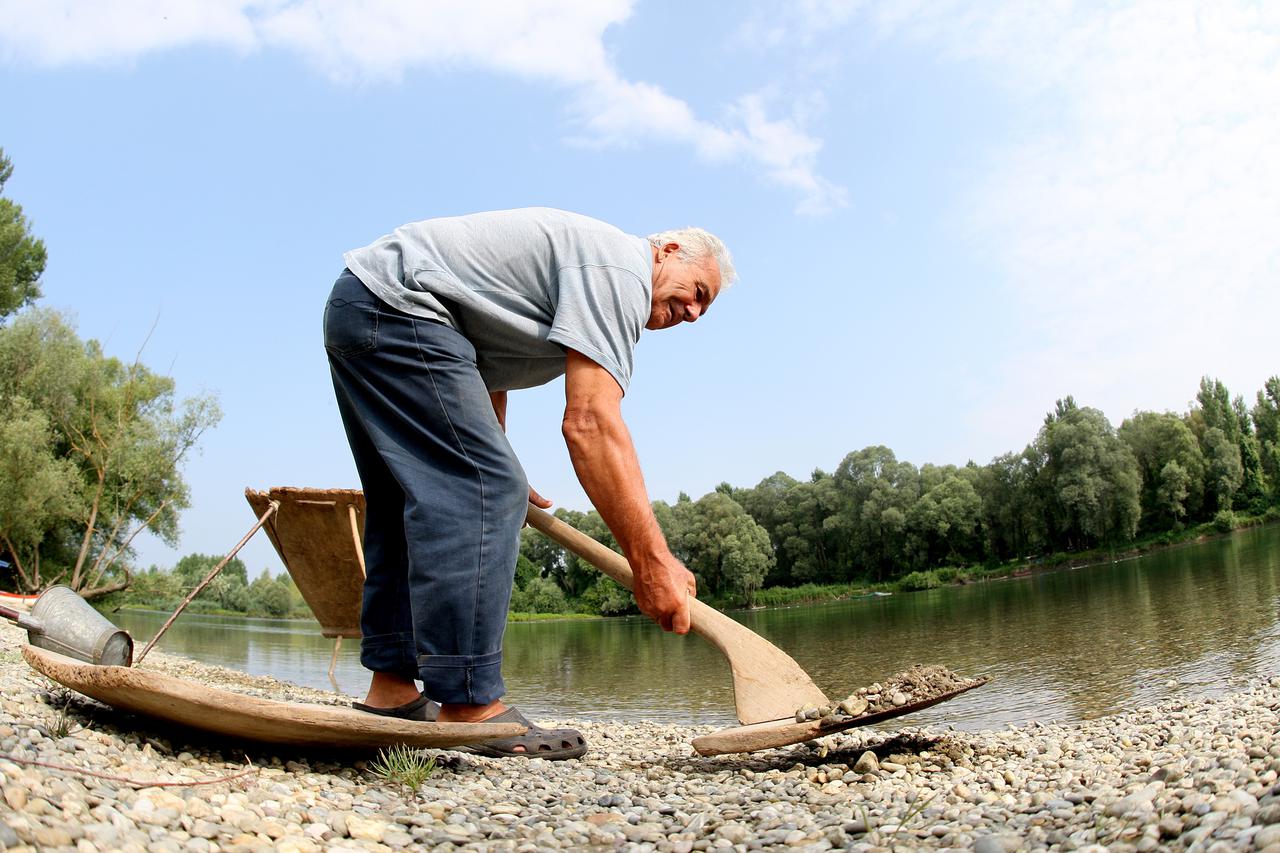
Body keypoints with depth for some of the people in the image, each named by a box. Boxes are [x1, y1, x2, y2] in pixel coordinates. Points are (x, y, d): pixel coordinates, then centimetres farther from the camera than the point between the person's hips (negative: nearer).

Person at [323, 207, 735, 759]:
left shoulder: (584, 254, 22)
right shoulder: (622, 268, -11)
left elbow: (487, 380, 26)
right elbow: (590, 424, -24)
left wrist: (495, 470, 25)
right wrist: (651, 560, -26)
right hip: (397, 305, -11)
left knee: (414, 502, 12)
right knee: (484, 492, -17)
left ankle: (392, 689, 15)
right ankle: (468, 709, -18)